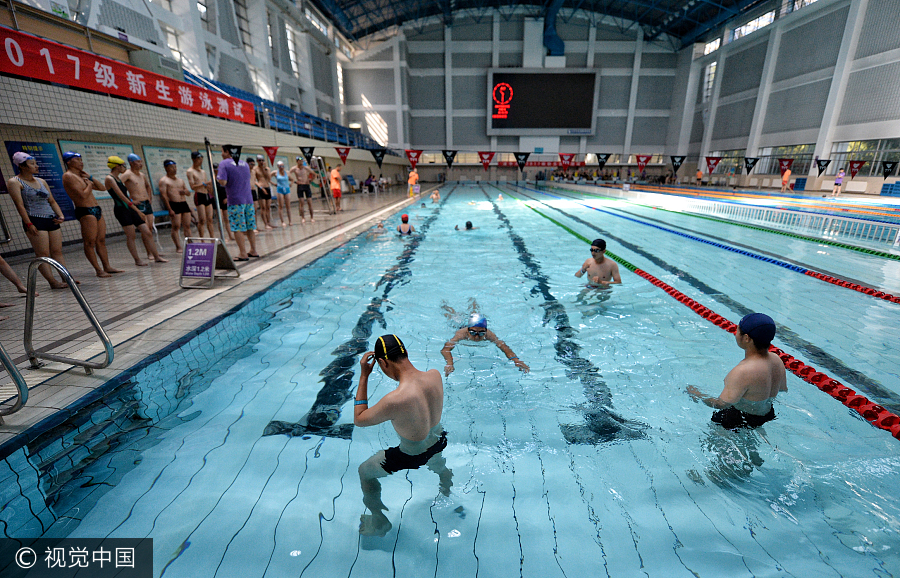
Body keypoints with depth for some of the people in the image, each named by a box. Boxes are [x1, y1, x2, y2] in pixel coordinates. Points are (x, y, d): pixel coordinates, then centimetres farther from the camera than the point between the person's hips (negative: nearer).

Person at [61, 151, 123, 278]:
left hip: (96, 210, 9)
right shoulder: (68, 176, -8)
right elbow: (83, 195, -17)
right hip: (85, 211, -9)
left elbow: (103, 188, 17)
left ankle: (107, 267, 13)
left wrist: (90, 177, 8)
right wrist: (89, 184, -1)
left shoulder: (82, 176, 19)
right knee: (90, 243, -6)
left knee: (101, 240, 9)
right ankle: (99, 270, -6)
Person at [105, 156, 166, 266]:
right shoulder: (109, 179, -8)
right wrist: (136, 209, -20)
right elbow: (121, 196, -16)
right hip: (121, 209, -8)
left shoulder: (119, 178, 19)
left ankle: (157, 257, 6)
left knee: (147, 233, 2)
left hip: (130, 208, 8)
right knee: (131, 236, -5)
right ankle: (137, 260, 4)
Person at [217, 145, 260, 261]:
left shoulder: (224, 164, -6)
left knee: (238, 228, -3)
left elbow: (223, 182, -16)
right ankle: (253, 251, 19)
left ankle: (243, 254, -4)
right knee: (250, 227, 12)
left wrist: (217, 177, 4)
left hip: (235, 201, -6)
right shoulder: (244, 164, 14)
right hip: (248, 199, 6)